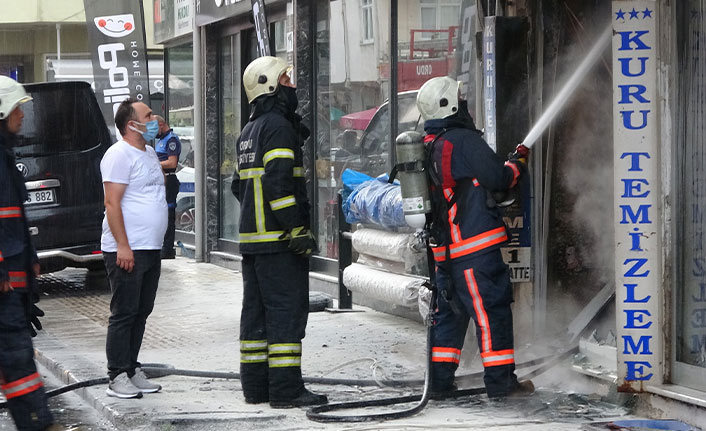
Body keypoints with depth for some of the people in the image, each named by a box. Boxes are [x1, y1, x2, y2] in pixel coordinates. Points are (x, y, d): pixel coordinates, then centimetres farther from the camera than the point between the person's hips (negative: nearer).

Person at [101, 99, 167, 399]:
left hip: (151, 249, 9)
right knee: (124, 314, -6)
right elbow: (112, 202, -17)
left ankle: (132, 371, 18)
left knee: (141, 312, 11)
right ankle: (118, 377, -3)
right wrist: (123, 246, -22)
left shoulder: (149, 153, 18)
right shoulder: (119, 155, -12)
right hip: (127, 250, -9)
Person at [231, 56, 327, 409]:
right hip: (278, 240, -10)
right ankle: (286, 389, -10)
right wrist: (297, 229, -21)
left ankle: (255, 385, 16)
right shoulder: (278, 127, -12)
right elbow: (278, 181, -21)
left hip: (251, 237, 10)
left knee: (257, 311, 12)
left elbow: (239, 184, 25)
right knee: (288, 310, -9)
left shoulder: (249, 131, 19)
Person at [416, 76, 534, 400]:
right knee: (492, 309, -3)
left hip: (444, 249, 9)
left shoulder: (427, 148, 14)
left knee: (450, 312, 15)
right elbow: (498, 178, -11)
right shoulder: (463, 140, -13)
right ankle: (500, 381, -2)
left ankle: (439, 379, 14)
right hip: (476, 244, -9)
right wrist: (516, 166, 9)